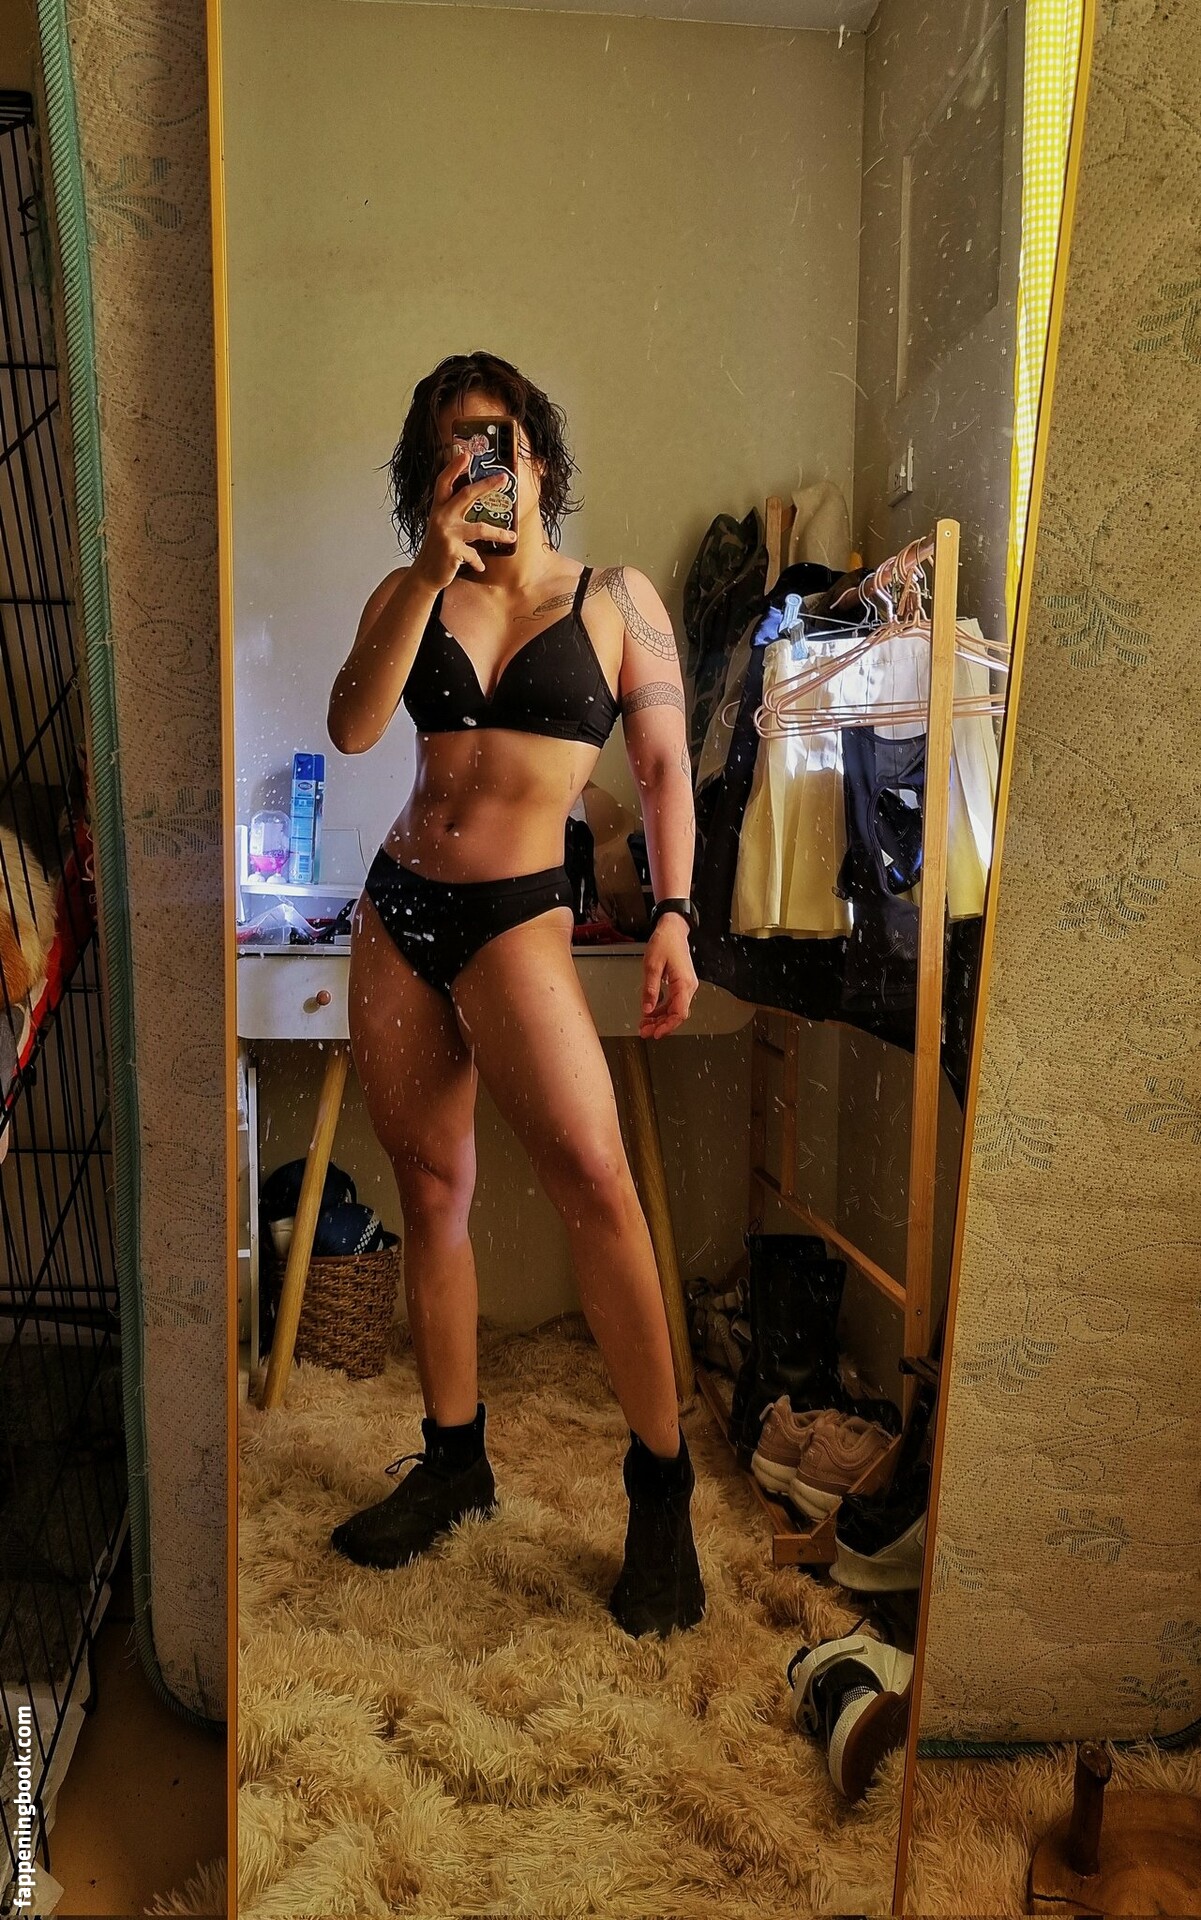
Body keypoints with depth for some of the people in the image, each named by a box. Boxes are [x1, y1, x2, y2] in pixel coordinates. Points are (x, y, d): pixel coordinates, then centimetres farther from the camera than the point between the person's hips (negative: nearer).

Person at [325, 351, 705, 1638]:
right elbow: (351, 728, -5)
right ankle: (453, 1462, 22)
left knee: (587, 1167, -22)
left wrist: (673, 917, -7)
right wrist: (430, 572, -11)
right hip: (397, 905, 4)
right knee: (430, 1188, 7)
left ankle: (661, 1488, -8)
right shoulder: (409, 596, 11)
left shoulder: (615, 599, 5)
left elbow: (664, 768, 3)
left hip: (516, 913, -4)